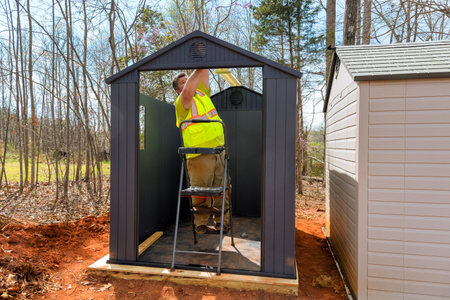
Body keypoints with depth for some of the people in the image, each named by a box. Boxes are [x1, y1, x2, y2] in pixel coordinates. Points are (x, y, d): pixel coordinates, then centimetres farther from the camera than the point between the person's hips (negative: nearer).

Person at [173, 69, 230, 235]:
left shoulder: (202, 93, 18)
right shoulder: (181, 102, -2)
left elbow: (203, 74, 15)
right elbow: (188, 92, -21)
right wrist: (198, 70, -18)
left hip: (219, 151, 7)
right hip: (200, 155, -6)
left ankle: (222, 222, 20)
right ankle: (201, 224, 15)